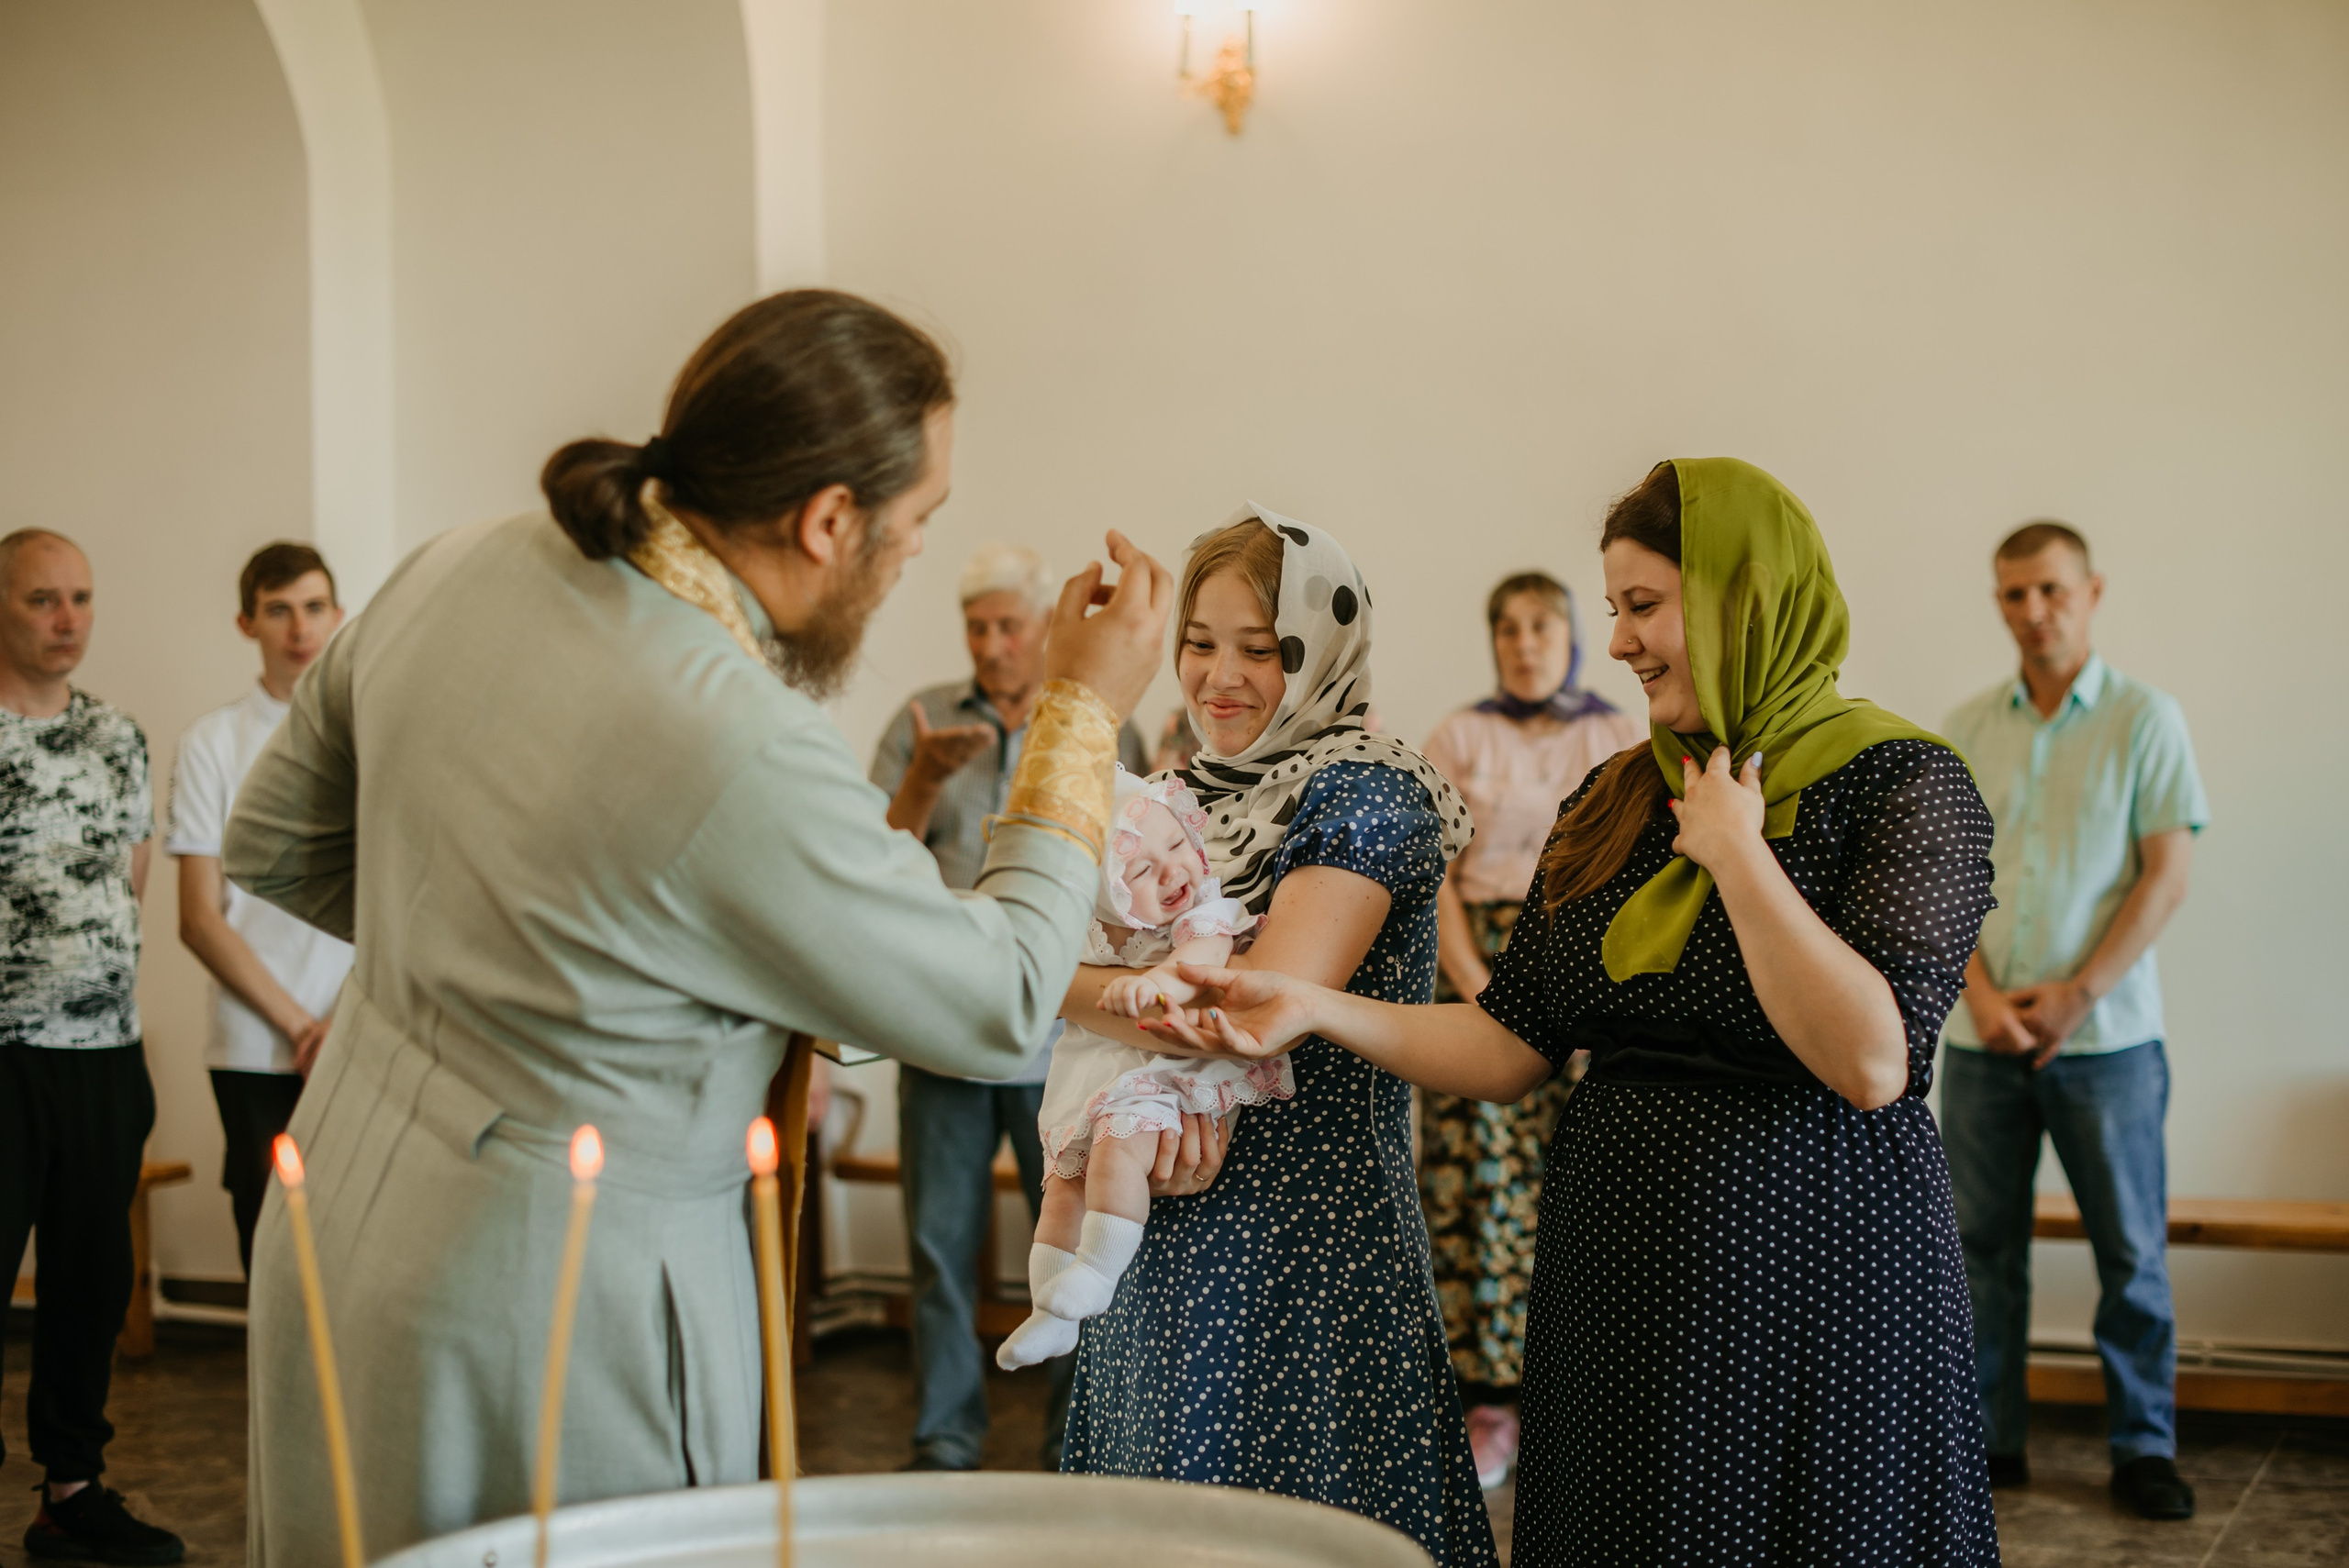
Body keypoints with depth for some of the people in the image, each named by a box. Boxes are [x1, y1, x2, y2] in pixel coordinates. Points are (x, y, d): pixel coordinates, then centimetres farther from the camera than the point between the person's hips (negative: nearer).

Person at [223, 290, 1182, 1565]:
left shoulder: (454, 573, -5)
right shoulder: (752, 759, -27)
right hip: (549, 1305, -8)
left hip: (340, 1219, 8)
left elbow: (271, 845, 10)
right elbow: (997, 1010, -12)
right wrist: (1086, 711, -4)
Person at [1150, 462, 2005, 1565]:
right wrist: (1311, 1007, -4)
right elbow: (1510, 1047, 7)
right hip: (1613, 1296, 6)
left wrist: (1736, 852, -17)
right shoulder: (1614, 803, 10)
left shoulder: (1903, 784, -9)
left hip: (1810, 1285, -5)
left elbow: (1872, 1063, -22)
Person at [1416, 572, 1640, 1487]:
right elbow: (1433, 877, 1)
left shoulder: (1620, 742, 10)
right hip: (1479, 969, 0)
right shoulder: (1458, 741, 8)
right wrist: (1477, 985, -10)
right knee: (1482, 1181, -4)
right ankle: (1489, 1406, 3)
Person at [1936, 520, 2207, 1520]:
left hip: (2105, 1034, -3)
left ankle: (2143, 1447, 13)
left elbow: (2166, 876, -5)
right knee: (1984, 1245, 7)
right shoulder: (1965, 731, 8)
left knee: (2131, 1250, 3)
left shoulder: (2144, 719, 0)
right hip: (1983, 1035, 3)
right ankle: (1991, 1439, 17)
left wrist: (2075, 995, -12)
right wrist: (1981, 991, -8)